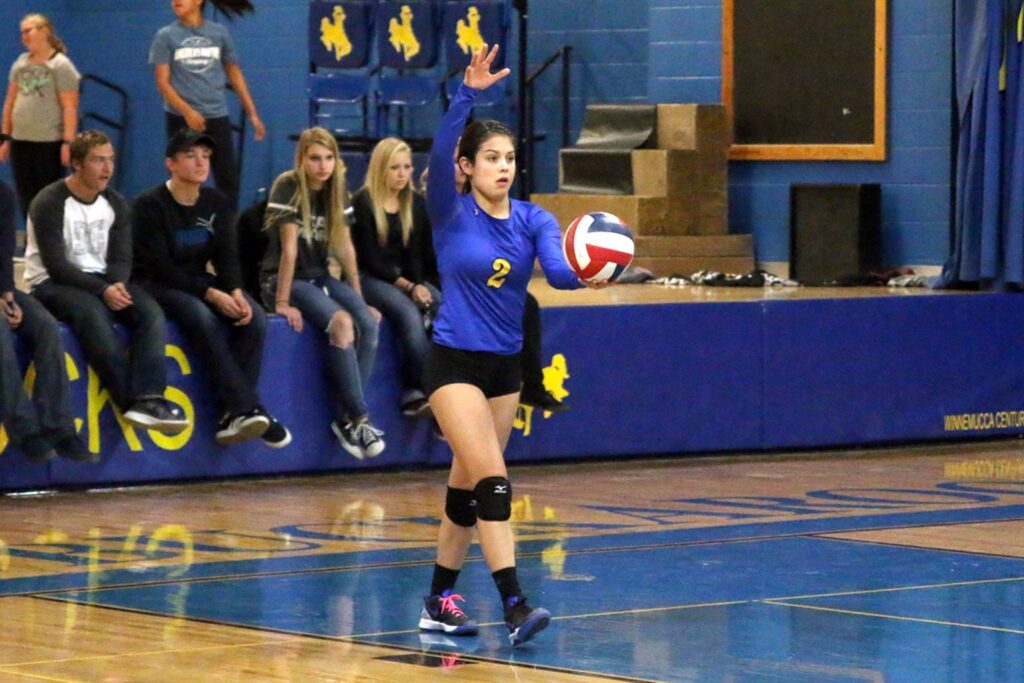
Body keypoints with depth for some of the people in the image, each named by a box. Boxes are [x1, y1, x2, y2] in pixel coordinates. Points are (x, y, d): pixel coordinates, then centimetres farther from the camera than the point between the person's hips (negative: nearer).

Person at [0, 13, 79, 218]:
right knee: (26, 199, 7)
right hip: (20, 141, 6)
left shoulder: (60, 65, -5)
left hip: (49, 142, -6)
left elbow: (69, 107, -11)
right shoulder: (20, 64, 12)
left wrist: (68, 142, -17)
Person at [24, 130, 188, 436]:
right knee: (94, 313, -37)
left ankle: (148, 399, -37)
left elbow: (121, 257, 5)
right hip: (52, 284, -6)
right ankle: (133, 400, -34)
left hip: (103, 281, 6)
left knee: (150, 311, -22)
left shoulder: (116, 204, 9)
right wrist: (102, 290, -27)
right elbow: (56, 265, -16)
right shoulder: (49, 204, -10)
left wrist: (117, 284, -19)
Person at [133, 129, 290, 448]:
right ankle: (248, 409, -38)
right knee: (203, 317, -36)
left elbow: (226, 254, 1)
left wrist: (235, 292, -20)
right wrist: (211, 294, -25)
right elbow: (160, 266, -17)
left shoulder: (216, 202, 8)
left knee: (254, 317, -21)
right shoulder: (150, 205, -11)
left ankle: (233, 417, -23)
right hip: (157, 287, -6)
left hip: (199, 281, 6)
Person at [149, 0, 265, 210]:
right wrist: (187, 111, -20)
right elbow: (162, 82, -5)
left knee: (228, 179, 1)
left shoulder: (220, 33, 6)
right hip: (181, 119, -2)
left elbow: (235, 74, 13)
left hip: (217, 117, 2)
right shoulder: (166, 36, 0)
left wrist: (252, 113, 9)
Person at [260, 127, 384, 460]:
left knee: (368, 323, -22)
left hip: (320, 278, 6)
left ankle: (346, 418, -19)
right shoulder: (288, 187, -11)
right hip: (283, 279, -6)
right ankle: (358, 417, -27)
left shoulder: (336, 191, 8)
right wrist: (281, 302, -19)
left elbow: (344, 247, 11)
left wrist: (359, 299, 9)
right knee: (341, 322, -31)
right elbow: (289, 247, -17)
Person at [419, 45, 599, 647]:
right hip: (455, 363, -5)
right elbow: (440, 152, -27)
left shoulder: (532, 219, 3)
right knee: (493, 481, -17)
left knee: (468, 487, 12)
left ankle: (440, 602, 22)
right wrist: (469, 93, -40)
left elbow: (558, 269, -16)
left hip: (506, 365, 5)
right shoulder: (451, 213, -8)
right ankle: (515, 607, -23)